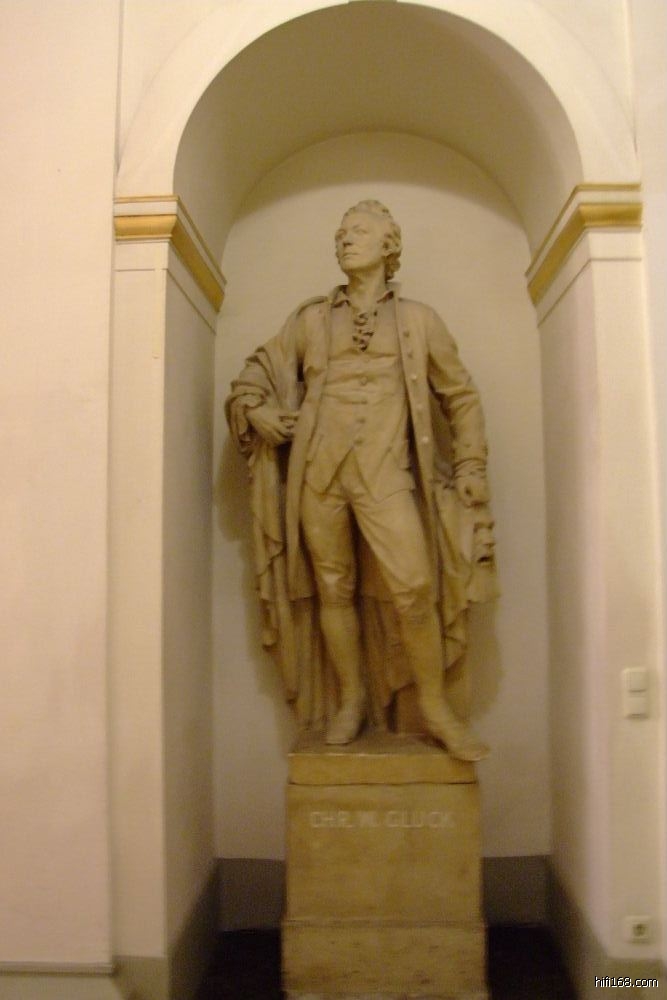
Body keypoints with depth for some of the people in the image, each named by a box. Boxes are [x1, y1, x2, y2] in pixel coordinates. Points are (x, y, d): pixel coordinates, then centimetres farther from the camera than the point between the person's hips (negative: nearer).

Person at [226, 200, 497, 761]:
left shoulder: (418, 321, 12)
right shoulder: (311, 320, 15)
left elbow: (461, 397, 15)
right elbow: (255, 375, 24)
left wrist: (471, 469, 8)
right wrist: (259, 412, 4)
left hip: (384, 473, -2)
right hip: (317, 471, 2)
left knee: (413, 589, -13)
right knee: (334, 587, 6)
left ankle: (436, 708, 4)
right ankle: (352, 699, 22)